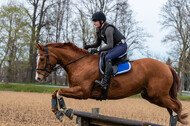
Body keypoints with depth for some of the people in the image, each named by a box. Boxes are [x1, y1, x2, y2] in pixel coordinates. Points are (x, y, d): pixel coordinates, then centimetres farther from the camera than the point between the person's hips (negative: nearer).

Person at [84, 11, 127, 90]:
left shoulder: (108, 29, -25)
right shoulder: (98, 30, 3)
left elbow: (110, 45, -30)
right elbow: (98, 44, 13)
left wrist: (98, 50, -30)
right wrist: (89, 46, -5)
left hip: (121, 46, -10)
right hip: (114, 47, 10)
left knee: (107, 58, -29)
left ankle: (105, 82, -37)